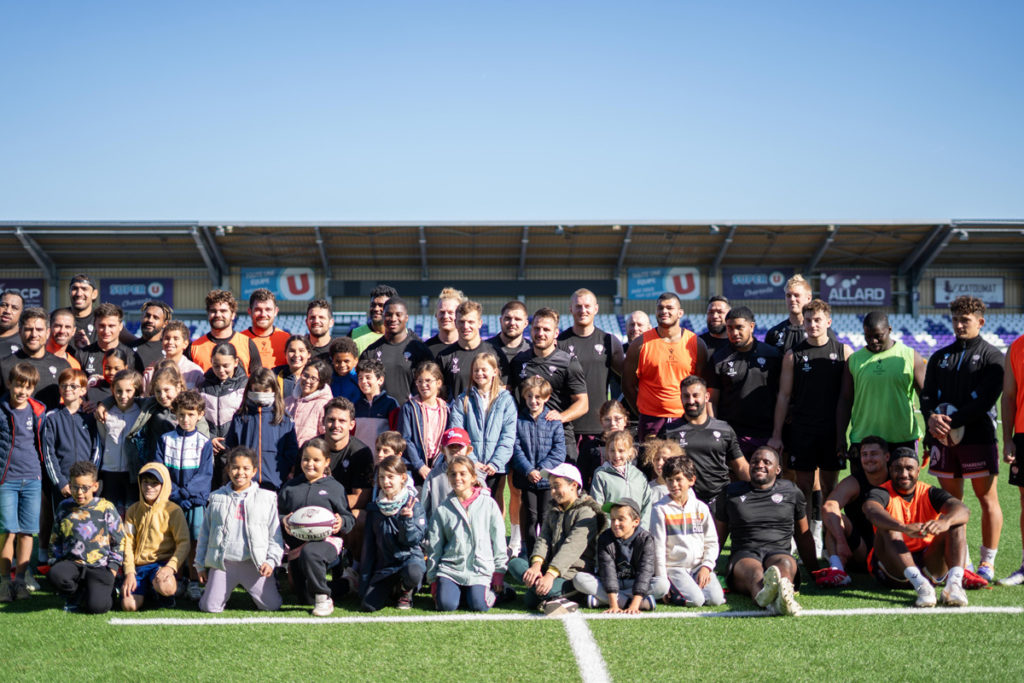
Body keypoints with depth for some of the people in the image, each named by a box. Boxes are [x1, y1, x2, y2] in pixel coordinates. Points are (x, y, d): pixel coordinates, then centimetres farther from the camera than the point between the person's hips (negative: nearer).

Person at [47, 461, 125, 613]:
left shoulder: (106, 508, 0)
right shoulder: (64, 508, 9)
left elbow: (119, 541, 6)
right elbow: (55, 539, 20)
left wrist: (112, 569, 0)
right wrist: (60, 560, 7)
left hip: (99, 566, -3)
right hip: (72, 562, 3)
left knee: (96, 606, -25)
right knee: (54, 574, -34)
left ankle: (107, 591, 14)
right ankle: (77, 596, -1)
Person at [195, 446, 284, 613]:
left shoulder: (267, 498, 6)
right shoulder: (217, 498, 12)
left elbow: (275, 534, 5)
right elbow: (205, 533, 15)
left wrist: (271, 560, -8)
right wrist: (200, 564, 11)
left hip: (255, 563, -1)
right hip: (223, 562, 1)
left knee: (272, 605, -6)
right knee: (209, 607, -7)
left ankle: (248, 586, 25)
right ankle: (226, 588, 25)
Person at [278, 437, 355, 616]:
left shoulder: (334, 487, 6)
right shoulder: (291, 487, 14)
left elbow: (349, 519, 5)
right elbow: (278, 512, 14)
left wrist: (342, 522, -17)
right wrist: (283, 521, -8)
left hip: (326, 539, -4)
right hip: (296, 542, 4)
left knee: (309, 553, -41)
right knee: (306, 599, 5)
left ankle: (323, 598, -23)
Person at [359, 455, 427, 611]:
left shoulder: (413, 505, -4)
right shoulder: (374, 508, 7)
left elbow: (415, 539, -10)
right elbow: (368, 545, 10)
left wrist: (407, 520, -28)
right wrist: (364, 581, 9)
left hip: (409, 557, -3)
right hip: (384, 563, 3)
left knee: (413, 573, -39)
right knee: (367, 605, -16)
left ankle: (406, 592, 0)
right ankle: (392, 588, 19)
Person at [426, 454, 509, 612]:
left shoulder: (489, 504, 3)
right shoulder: (443, 510, 6)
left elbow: (499, 540, 6)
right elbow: (434, 548, 9)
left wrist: (499, 573, 3)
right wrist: (433, 579, 7)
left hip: (480, 570, -1)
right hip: (450, 568, 1)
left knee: (479, 606, -19)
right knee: (446, 605, -20)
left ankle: (492, 590, 14)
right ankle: (458, 591, 13)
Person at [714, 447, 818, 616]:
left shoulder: (791, 491, 19)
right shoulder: (731, 493, 18)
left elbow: (803, 535, 27)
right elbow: (718, 536, 23)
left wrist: (815, 571, 24)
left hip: (778, 551, 1)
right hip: (744, 553, -1)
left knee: (785, 564, -38)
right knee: (753, 571, -38)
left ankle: (782, 596, -73)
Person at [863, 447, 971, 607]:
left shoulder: (929, 494, 5)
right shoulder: (883, 493, -3)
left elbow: (963, 510, -15)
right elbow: (871, 510, -30)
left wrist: (945, 522, -40)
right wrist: (905, 528, -49)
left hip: (929, 564, 3)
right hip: (893, 572, -2)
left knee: (957, 522, -13)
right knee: (886, 526, -27)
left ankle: (955, 582, -36)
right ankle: (920, 584, -46)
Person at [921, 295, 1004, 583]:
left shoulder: (991, 356, 1)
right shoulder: (939, 357, 17)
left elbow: (985, 400, -10)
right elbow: (927, 394, 10)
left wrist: (952, 421, -19)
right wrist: (931, 418, -12)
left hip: (979, 438, -5)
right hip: (944, 439, 5)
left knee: (987, 498, -2)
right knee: (952, 499, 6)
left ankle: (987, 563, 3)